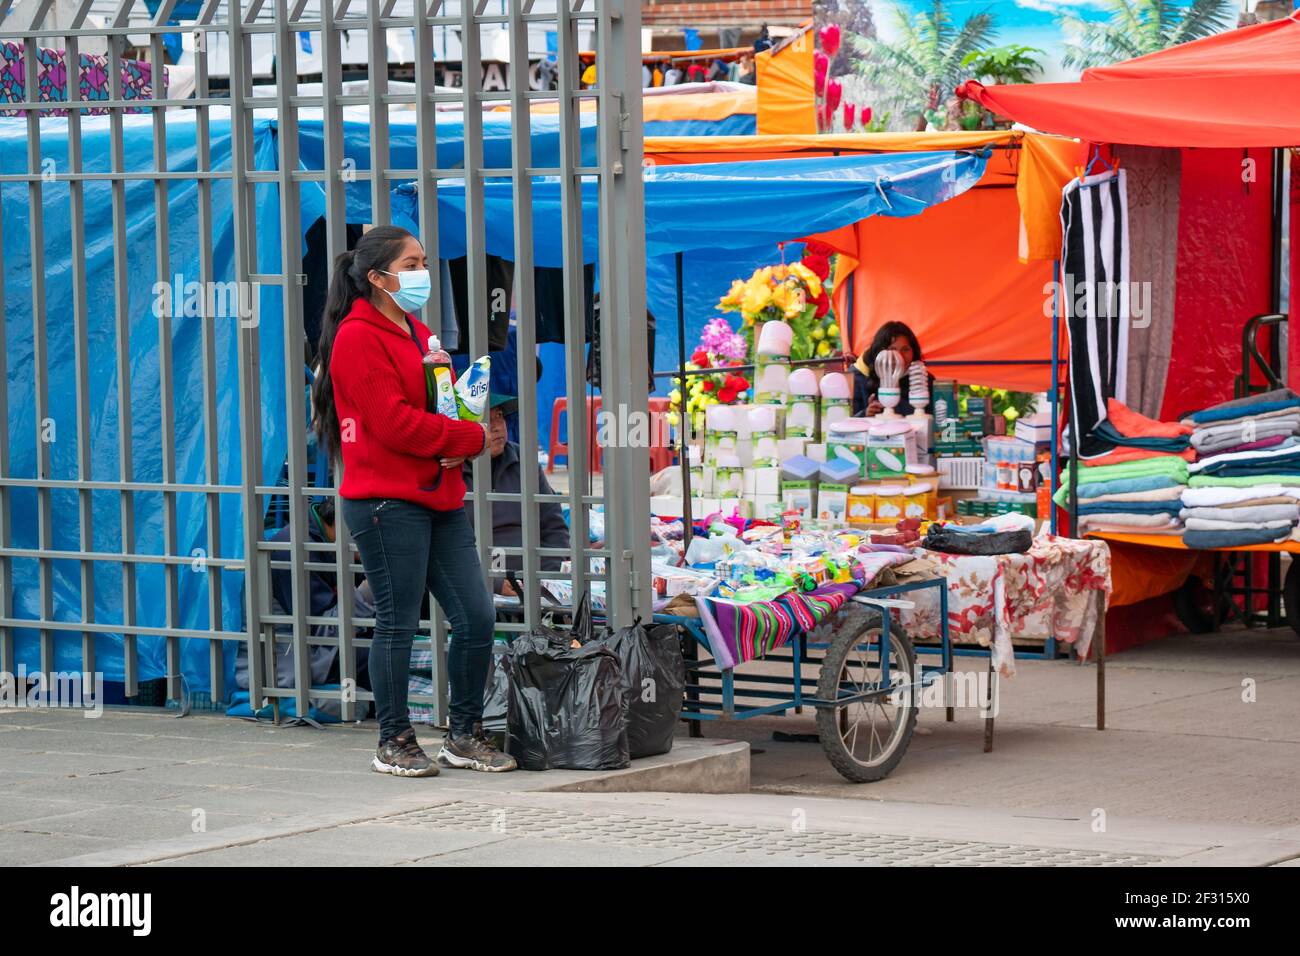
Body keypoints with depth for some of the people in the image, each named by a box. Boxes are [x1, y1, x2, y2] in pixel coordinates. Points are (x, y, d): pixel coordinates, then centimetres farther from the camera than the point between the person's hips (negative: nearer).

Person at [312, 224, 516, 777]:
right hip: (387, 501, -9)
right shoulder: (359, 338, -9)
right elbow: (394, 424, -17)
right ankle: (394, 744, 8)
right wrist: (473, 438, -11)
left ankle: (465, 736, 17)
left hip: (439, 499, 9)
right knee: (397, 624, -2)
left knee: (476, 617, 5)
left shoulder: (417, 333, 20)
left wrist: (455, 448, -1)